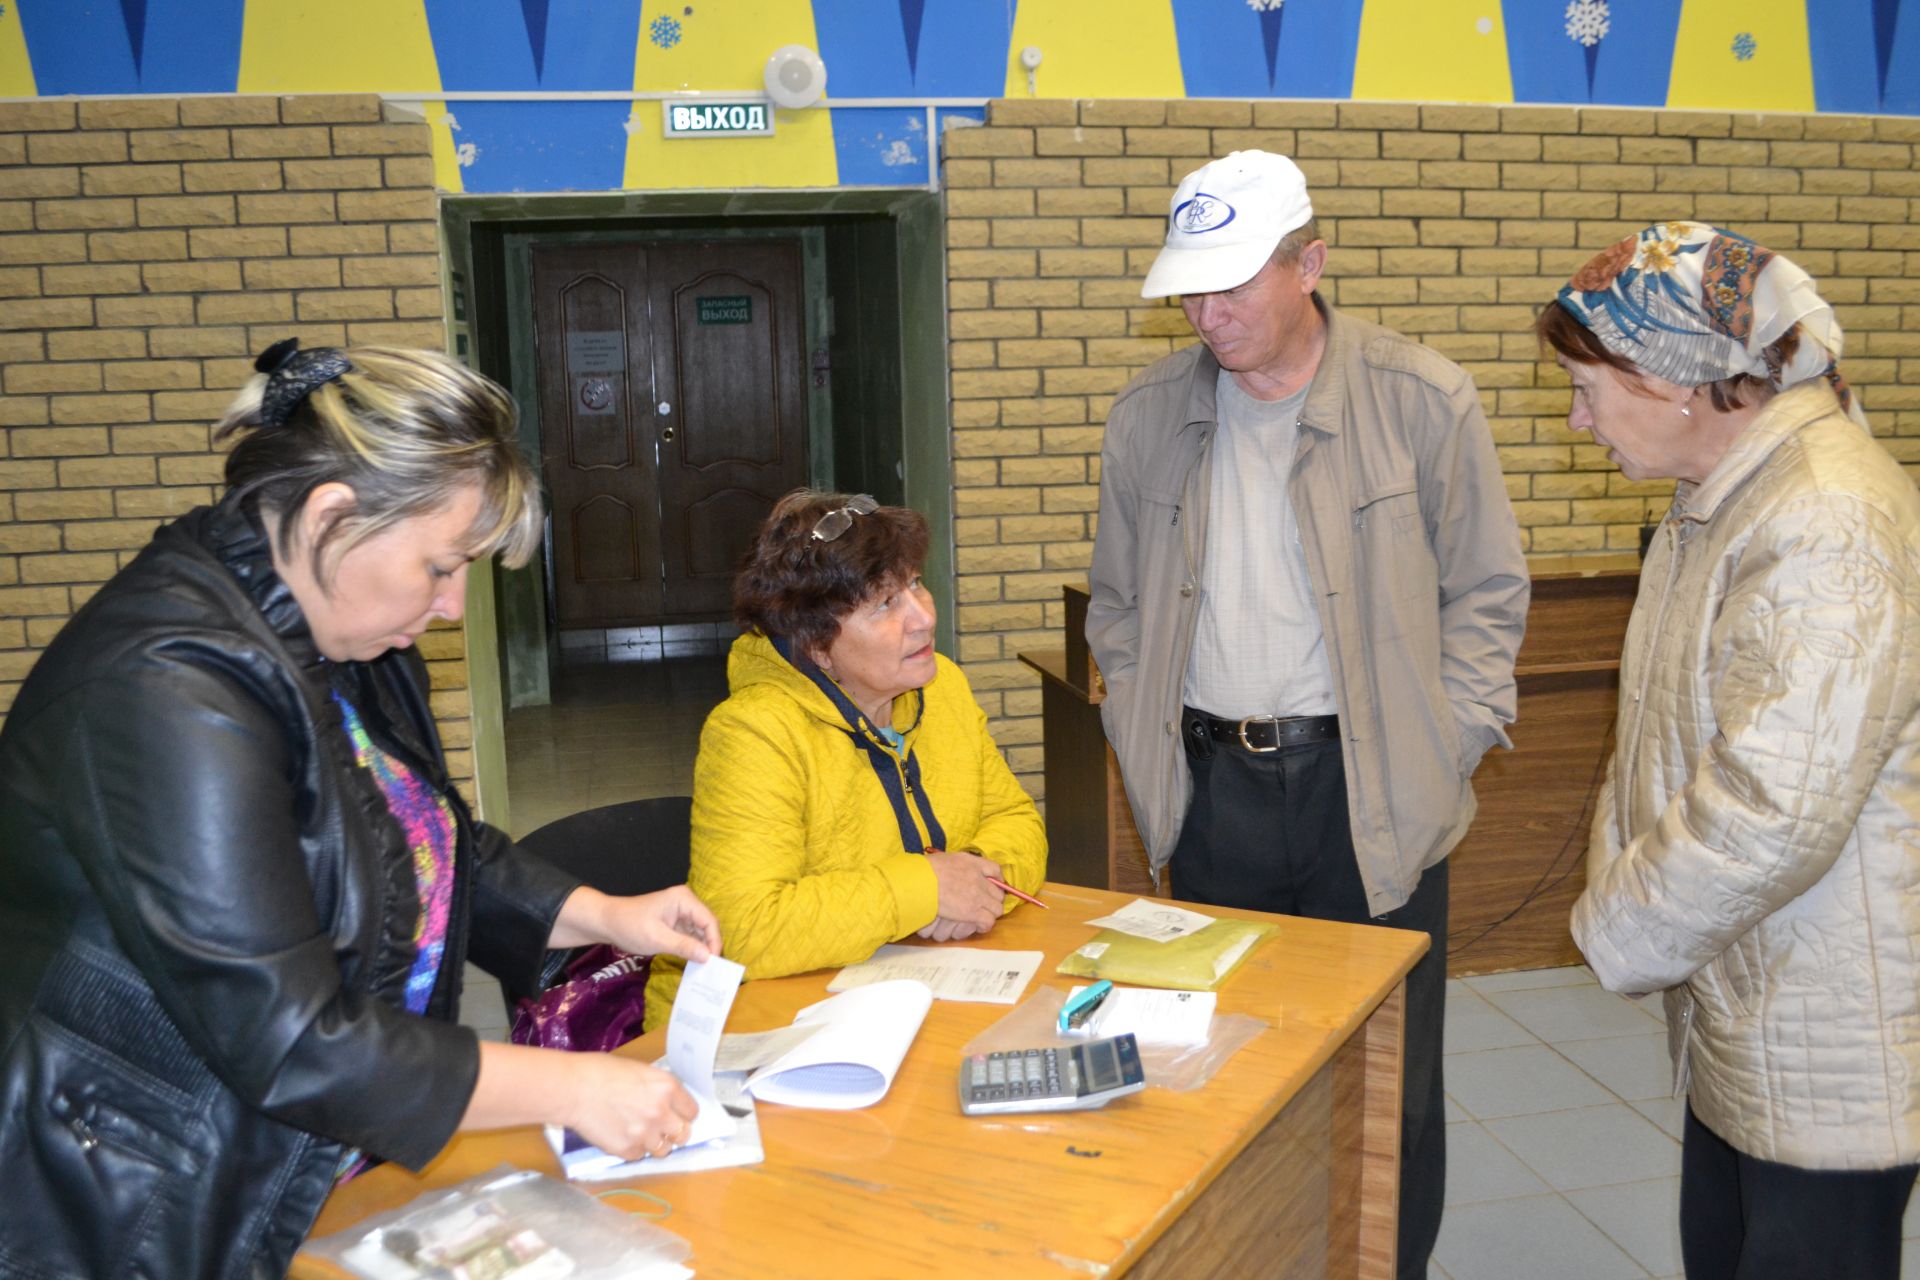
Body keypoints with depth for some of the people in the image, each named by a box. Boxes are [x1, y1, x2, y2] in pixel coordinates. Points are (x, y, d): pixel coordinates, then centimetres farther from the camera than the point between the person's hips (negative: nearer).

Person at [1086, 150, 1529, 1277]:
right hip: (1212, 788, 3)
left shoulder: (1424, 399, -5)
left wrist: (1440, 750, -6)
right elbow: (1120, 604, 13)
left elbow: (1486, 592, 1)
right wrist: (1146, 745, 5)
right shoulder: (1148, 414, 3)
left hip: (1372, 791, -2)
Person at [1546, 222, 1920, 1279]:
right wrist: (1617, 867, 5)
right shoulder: (1719, 501, 9)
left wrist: (1616, 936, -14)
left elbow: (1769, 820, -29)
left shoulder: (1829, 528, -25)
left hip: (1828, 1061, -10)